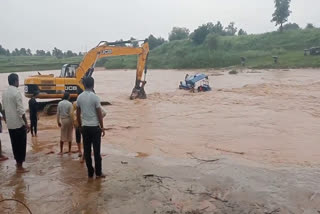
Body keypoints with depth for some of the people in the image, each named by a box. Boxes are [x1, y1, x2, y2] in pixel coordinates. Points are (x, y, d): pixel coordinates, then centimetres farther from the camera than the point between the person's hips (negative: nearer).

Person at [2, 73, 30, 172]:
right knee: (21, 144, 2)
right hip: (18, 123, -7)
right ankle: (20, 166, 7)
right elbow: (20, 110, -19)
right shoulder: (16, 92, -16)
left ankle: (18, 162, 29)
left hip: (10, 123, 8)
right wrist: (26, 123, -16)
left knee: (14, 143, 17)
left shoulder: (4, 93, 8)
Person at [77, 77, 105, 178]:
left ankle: (90, 172, 14)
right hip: (94, 127, -4)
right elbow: (99, 114, -10)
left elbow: (78, 114, 9)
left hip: (85, 127, 4)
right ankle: (98, 173, 8)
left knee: (87, 151, 8)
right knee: (96, 150, 2)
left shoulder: (79, 97, 4)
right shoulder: (95, 97, -11)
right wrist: (102, 127, -2)